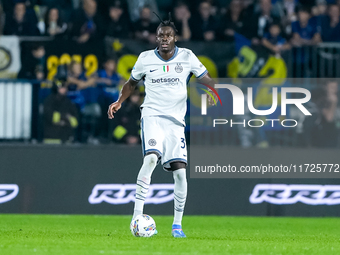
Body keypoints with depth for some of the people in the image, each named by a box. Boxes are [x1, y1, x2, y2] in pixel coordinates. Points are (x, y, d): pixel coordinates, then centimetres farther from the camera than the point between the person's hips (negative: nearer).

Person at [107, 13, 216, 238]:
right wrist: (119, 102, 7)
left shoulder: (187, 57, 3)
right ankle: (137, 215, -27)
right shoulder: (145, 59, 4)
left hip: (176, 120, 2)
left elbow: (205, 78, 7)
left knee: (180, 171, -5)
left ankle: (177, 224, 10)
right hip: (152, 116, -2)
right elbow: (132, 82, 19)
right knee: (151, 157, -27)